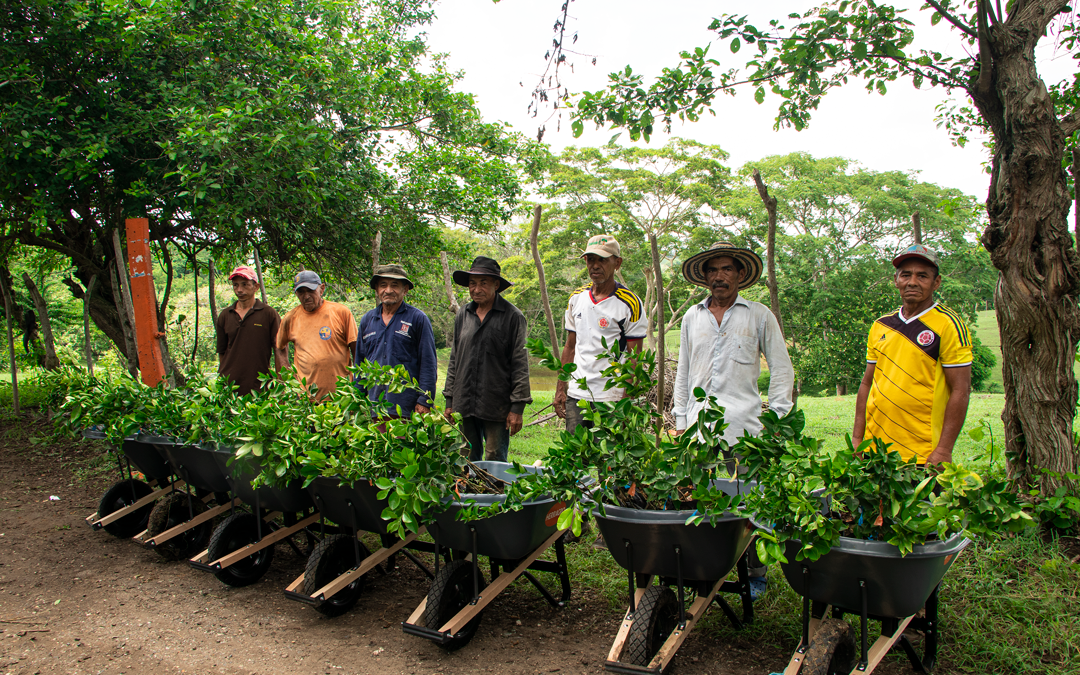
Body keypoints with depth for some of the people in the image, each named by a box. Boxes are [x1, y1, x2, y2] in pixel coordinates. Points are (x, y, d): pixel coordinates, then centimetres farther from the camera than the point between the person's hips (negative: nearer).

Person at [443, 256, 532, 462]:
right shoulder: (463, 316, 10)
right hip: (464, 405, 5)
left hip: (496, 407, -4)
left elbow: (520, 365, -5)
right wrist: (450, 400, 14)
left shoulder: (513, 317, -4)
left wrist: (517, 407, -9)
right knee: (467, 462, 11)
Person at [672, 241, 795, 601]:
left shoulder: (759, 315, 6)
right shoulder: (692, 317, 15)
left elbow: (781, 369, 8)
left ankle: (756, 574, 11)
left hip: (744, 428, -3)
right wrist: (680, 419, 15)